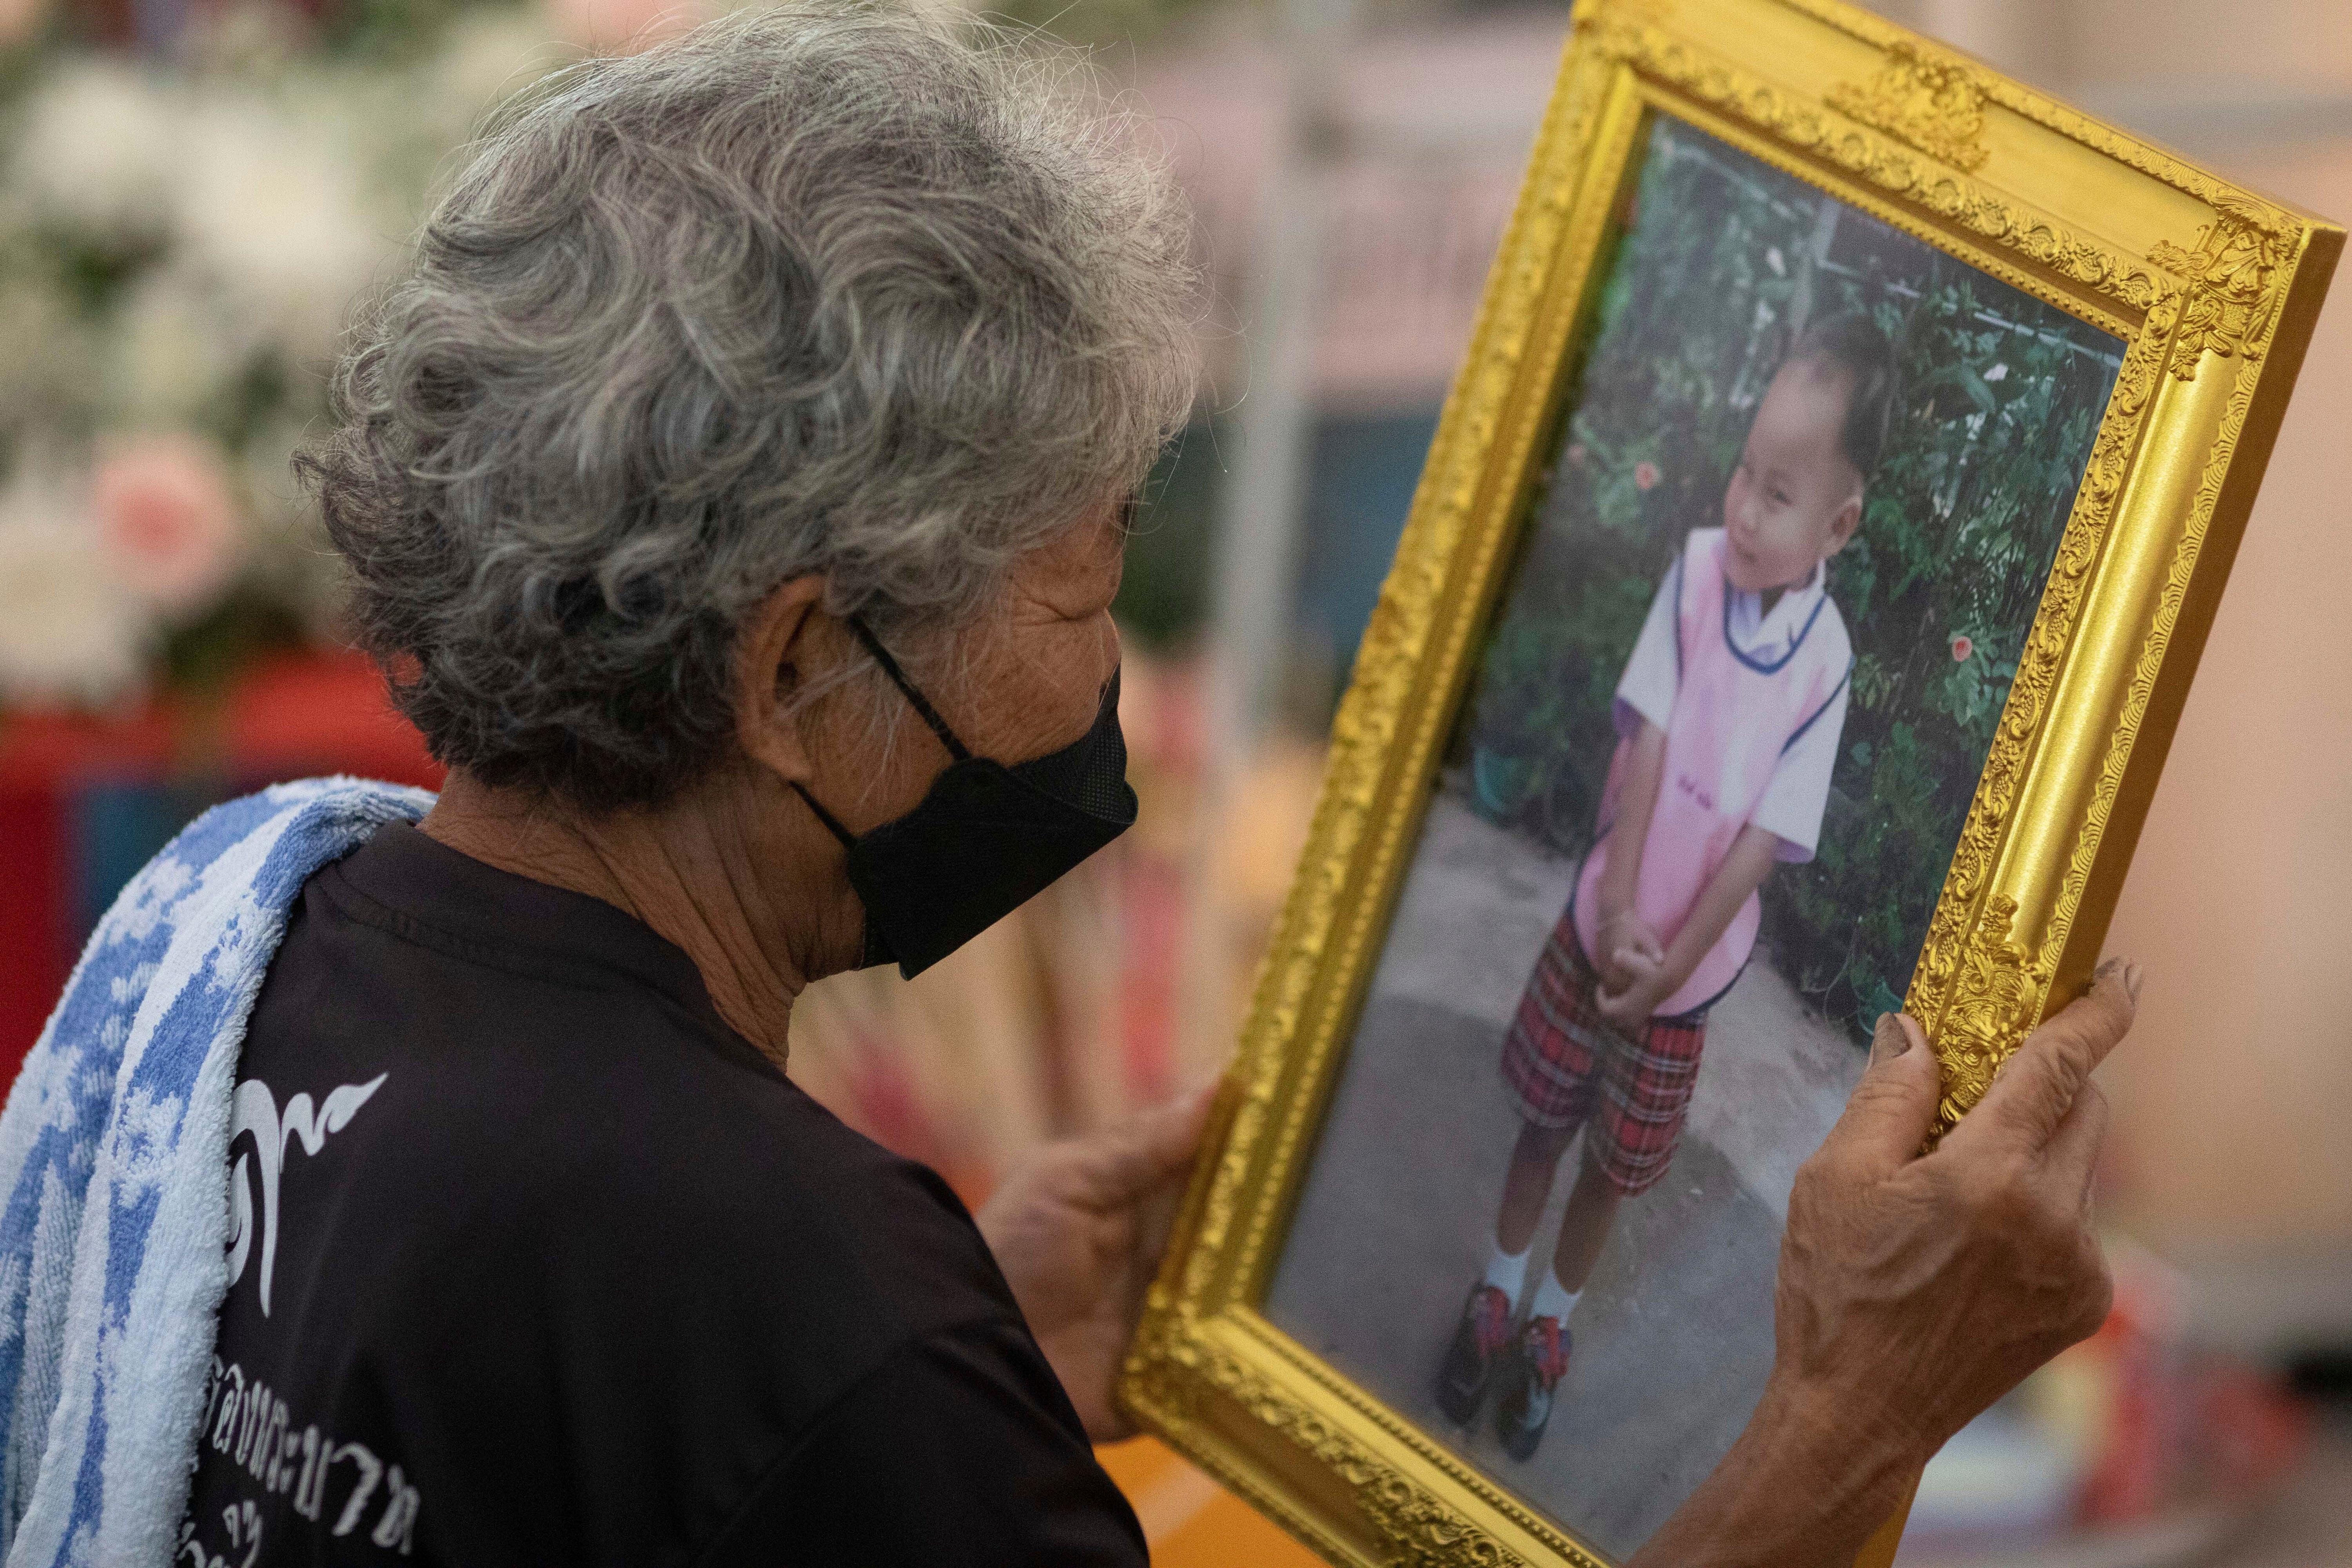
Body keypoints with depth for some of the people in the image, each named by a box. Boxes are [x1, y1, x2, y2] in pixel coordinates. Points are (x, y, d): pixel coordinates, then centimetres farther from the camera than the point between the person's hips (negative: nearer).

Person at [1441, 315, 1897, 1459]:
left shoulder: (1826, 665, -22)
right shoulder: (1697, 569, -19)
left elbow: (1763, 842, -19)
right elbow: (1645, 738, -18)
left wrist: (1670, 963, -22)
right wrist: (1621, 905, -27)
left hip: (1690, 971, -1)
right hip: (1600, 922, 1)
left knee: (1613, 1163, 19)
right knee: (1541, 1122, 19)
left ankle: (1553, 1322, 43)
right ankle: (1497, 1295, 44)